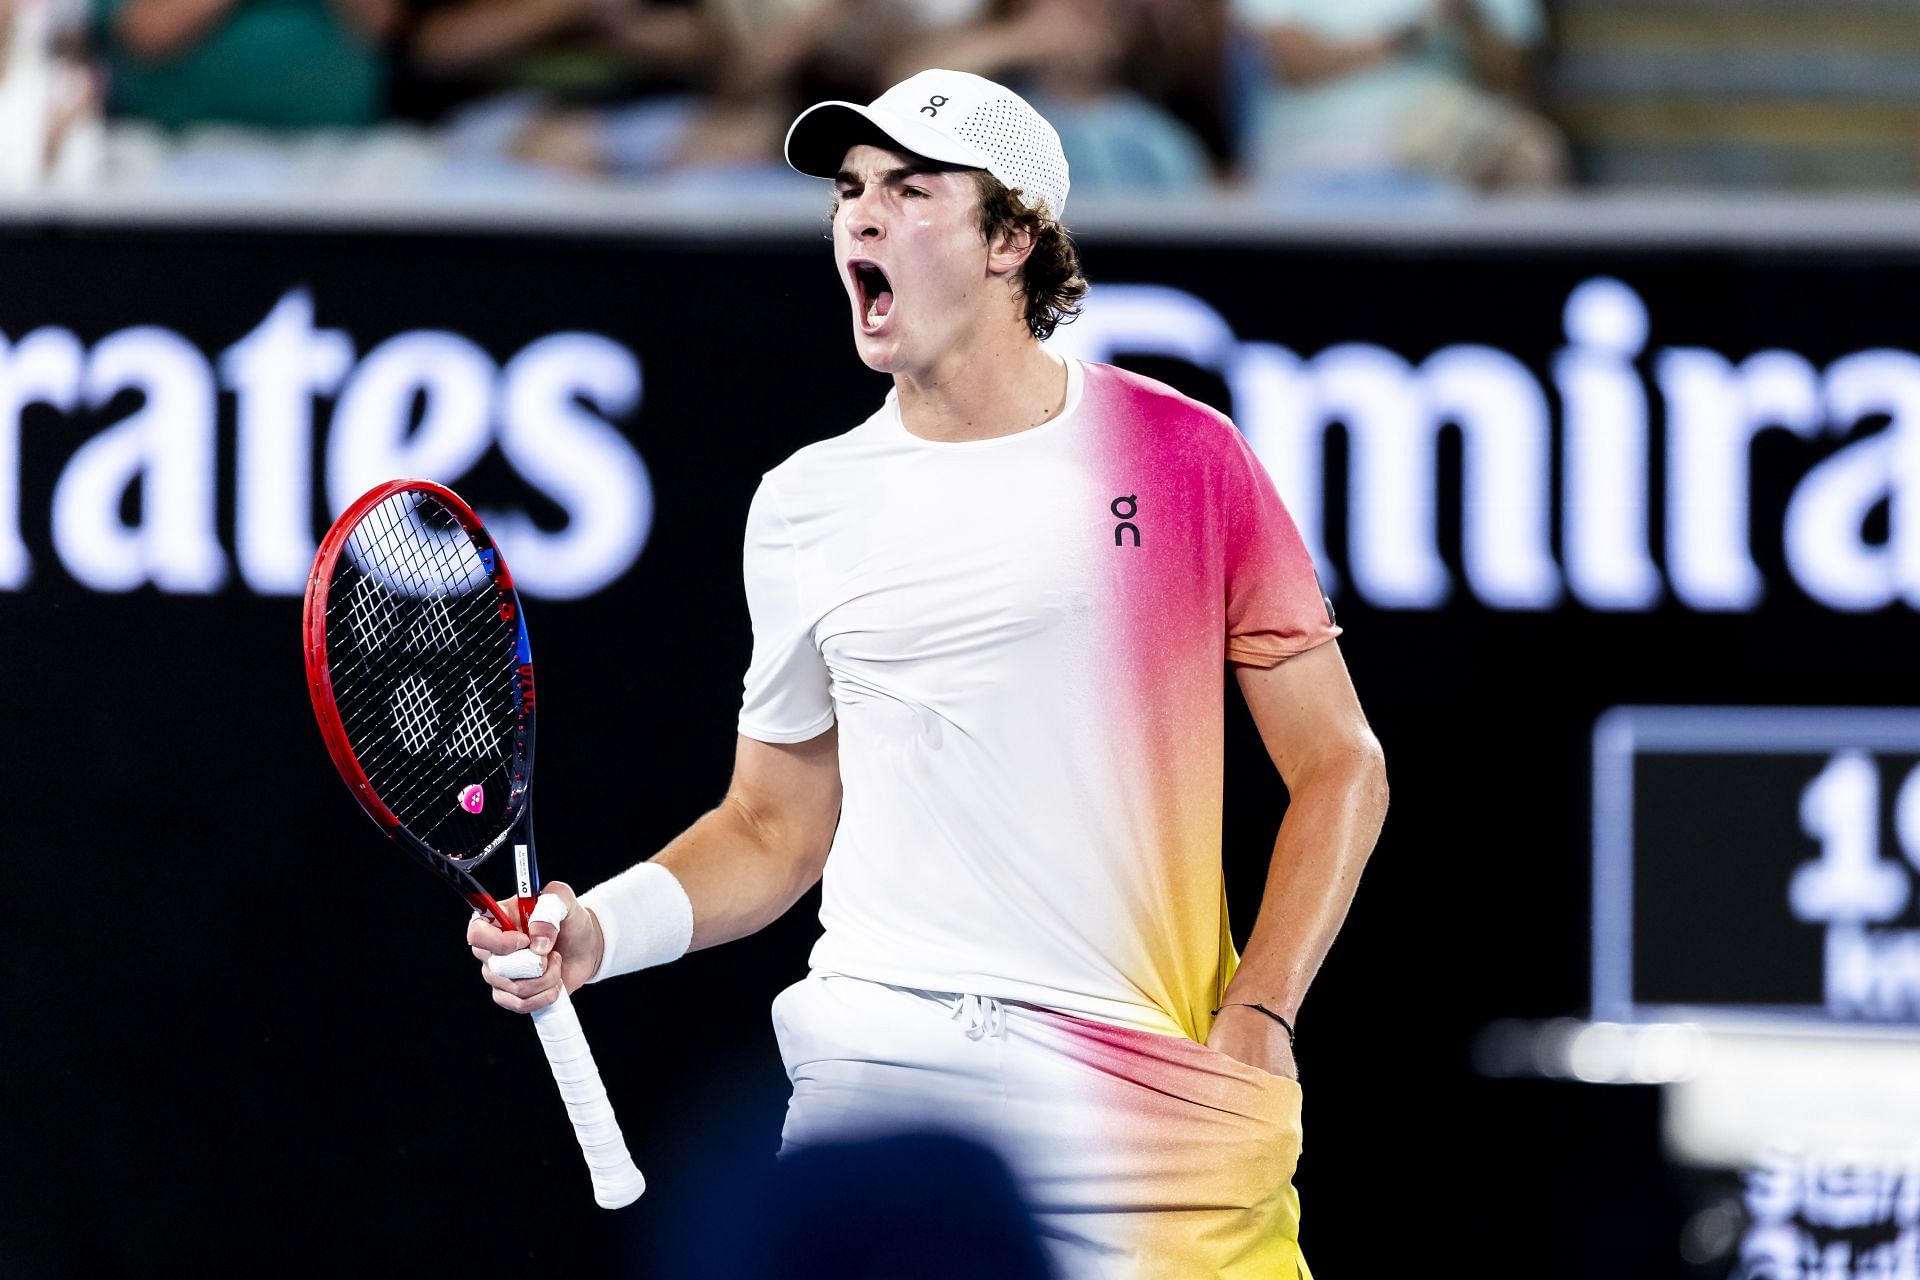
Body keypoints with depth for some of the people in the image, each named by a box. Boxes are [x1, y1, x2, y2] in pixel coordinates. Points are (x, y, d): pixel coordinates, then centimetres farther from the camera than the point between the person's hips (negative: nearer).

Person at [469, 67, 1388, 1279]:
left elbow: (1339, 765, 5)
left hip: (1151, 1089, -2)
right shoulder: (805, 506, 11)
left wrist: (1256, 1018, -7)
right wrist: (600, 929, -1)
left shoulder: (1182, 454, 2)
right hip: (877, 1074, 2)